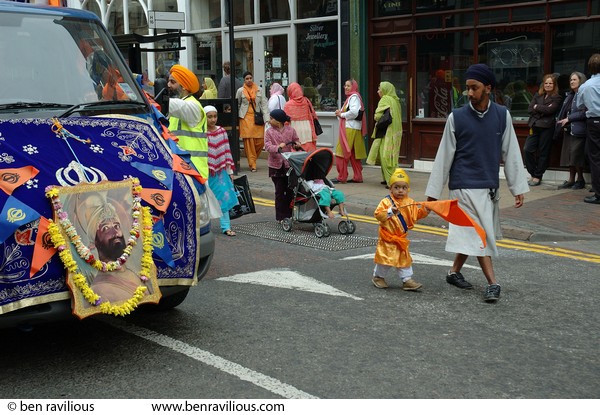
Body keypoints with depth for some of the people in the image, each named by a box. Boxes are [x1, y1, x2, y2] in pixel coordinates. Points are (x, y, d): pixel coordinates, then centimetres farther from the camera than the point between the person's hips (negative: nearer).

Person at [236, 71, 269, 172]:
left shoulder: (259, 90, 7)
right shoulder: (240, 91, 5)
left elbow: (264, 104, 5)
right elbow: (237, 105, 11)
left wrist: (266, 118, -2)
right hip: (246, 118, -2)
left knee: (261, 140, -5)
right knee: (248, 141, -5)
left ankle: (252, 158, 19)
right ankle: (252, 165, -1)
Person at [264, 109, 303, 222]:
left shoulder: (290, 130, 2)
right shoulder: (269, 132, -2)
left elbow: (296, 141, 14)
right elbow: (267, 146, -11)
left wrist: (297, 145, -10)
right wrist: (278, 147, -30)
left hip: (289, 164, 1)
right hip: (276, 165, -1)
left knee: (290, 191, 7)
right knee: (280, 191, 3)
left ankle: (289, 214, 19)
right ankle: (281, 216, 10)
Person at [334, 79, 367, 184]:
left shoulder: (354, 97, -9)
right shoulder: (350, 97, 21)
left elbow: (354, 112, -23)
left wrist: (342, 114, -11)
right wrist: (340, 113, 2)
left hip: (350, 129, -10)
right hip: (349, 129, 10)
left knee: (341, 153, -7)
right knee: (353, 154, 11)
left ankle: (341, 177, -4)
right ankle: (358, 177, 15)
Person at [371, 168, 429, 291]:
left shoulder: (410, 203, 4)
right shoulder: (386, 201, -14)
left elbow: (416, 214, 10)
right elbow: (378, 215, -21)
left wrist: (425, 210, -6)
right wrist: (389, 212, -34)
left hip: (401, 238, 5)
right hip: (388, 237, -5)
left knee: (404, 258, 10)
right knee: (385, 258, 1)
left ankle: (407, 280, 16)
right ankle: (378, 277, 22)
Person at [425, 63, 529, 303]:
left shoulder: (502, 116, 1)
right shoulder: (456, 118, -5)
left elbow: (511, 153, 5)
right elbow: (444, 156, -1)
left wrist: (518, 187, 3)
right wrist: (433, 192, 0)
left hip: (489, 186, 3)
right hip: (464, 186, -3)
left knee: (469, 234, 12)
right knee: (478, 234, -7)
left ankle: (455, 272, 29)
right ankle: (492, 284, -4)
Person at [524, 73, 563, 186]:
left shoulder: (557, 98, 3)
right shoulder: (537, 95, 16)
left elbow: (550, 110, -13)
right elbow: (530, 109, 4)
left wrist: (537, 107, -1)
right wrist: (543, 110, -7)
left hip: (547, 127, -4)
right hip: (534, 126, 4)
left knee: (543, 152, 1)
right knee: (527, 149, -6)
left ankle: (537, 176, 9)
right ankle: (533, 174, 8)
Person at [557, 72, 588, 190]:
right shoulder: (570, 96, 17)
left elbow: (584, 113, -19)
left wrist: (569, 118, -16)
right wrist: (561, 122, 9)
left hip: (578, 131, -9)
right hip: (568, 130, 9)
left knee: (576, 155, -6)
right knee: (569, 155, 9)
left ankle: (580, 179, 8)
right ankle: (571, 179, 14)